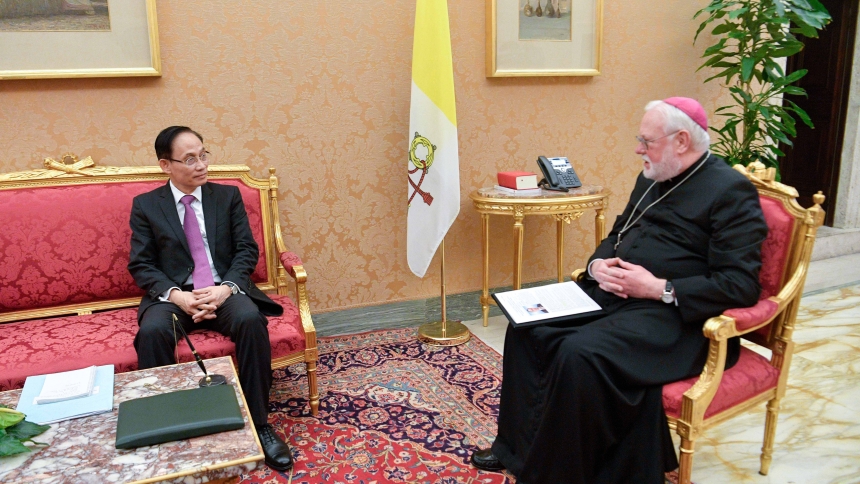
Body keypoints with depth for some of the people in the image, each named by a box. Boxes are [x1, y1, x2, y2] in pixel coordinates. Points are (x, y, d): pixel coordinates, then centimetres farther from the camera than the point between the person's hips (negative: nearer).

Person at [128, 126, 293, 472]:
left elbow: (247, 250, 4)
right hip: (173, 295, 0)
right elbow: (141, 265, 1)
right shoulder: (145, 205, 7)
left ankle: (259, 423, -20)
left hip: (224, 290, 0)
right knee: (152, 332, -33)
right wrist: (176, 295, -18)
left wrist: (226, 288, -16)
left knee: (251, 319, -32)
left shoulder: (228, 196, 10)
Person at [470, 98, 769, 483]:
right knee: (528, 326, -5)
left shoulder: (731, 191, -11)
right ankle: (518, 446, 5)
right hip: (611, 295, 9)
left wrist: (658, 289, -22)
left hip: (673, 314, -8)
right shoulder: (651, 179, 14)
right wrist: (598, 263, 2)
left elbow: (740, 285, -17)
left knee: (578, 355, -31)